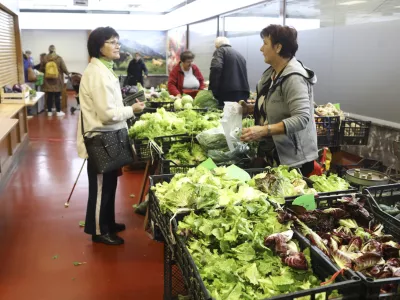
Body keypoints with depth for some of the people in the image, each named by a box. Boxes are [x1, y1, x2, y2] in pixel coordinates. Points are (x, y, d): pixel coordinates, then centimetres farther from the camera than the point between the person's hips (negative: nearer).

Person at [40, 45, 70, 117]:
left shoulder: (45, 58, -1)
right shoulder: (59, 58, -8)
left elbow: (41, 69, 7)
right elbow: (64, 69, -6)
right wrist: (67, 73, 14)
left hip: (48, 81, 2)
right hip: (57, 81, -2)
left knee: (49, 96, 7)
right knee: (57, 96, 3)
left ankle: (49, 112, 13)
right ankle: (58, 112, 8)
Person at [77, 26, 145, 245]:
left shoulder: (103, 69, 11)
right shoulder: (97, 73, -22)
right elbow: (107, 113, -26)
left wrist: (128, 110, 13)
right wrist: (132, 110, -14)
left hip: (107, 137, 10)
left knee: (109, 184, 20)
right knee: (101, 186, 4)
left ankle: (107, 222, 36)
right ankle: (99, 231, 19)